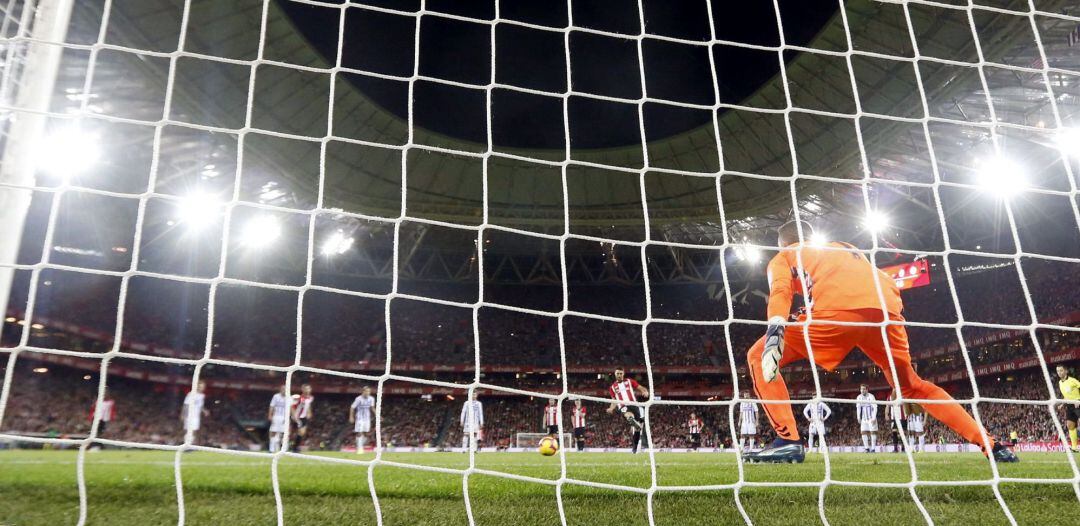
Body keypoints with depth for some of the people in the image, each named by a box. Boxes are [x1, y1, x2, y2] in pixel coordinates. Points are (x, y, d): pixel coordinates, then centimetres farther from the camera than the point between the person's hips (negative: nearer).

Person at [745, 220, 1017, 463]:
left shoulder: (784, 257, 25)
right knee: (912, 386, 29)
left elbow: (780, 292, 2)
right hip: (885, 310, 6)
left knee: (758, 356, 5)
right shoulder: (846, 247, 42)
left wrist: (775, 333, -12)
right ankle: (991, 445, 26)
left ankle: (788, 440, -7)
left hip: (837, 310, -6)